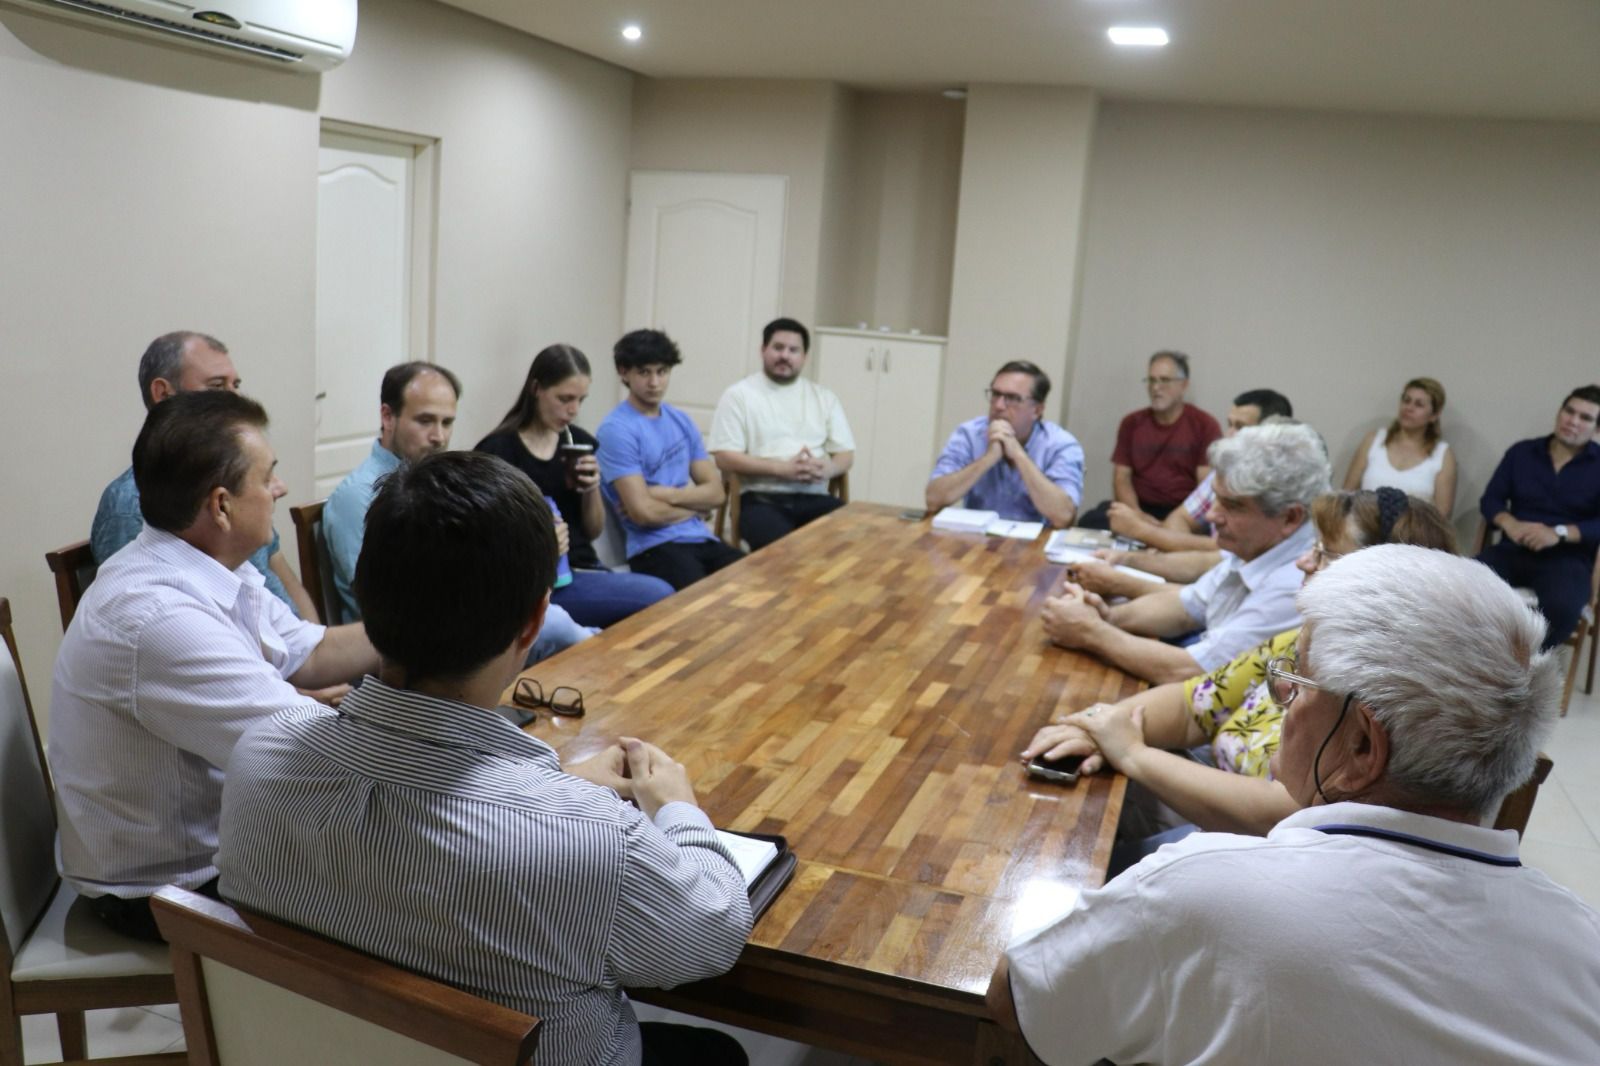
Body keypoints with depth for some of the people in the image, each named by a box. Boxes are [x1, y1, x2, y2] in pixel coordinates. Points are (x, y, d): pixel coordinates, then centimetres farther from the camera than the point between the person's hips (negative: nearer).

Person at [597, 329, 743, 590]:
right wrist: (695, 507, 2)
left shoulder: (681, 421, 15)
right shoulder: (616, 430, -7)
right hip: (655, 546, -6)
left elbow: (715, 492, 10)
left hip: (701, 538, 7)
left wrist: (666, 494, -6)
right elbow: (644, 512, -14)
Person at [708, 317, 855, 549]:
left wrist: (826, 469, -10)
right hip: (761, 499, -4)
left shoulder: (825, 397, 17)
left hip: (815, 499, 4)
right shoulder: (739, 395, 4)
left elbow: (846, 454, 15)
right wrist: (782, 469, -14)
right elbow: (725, 458, -4)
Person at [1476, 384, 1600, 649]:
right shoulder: (1521, 452, 13)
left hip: (1567, 558, -2)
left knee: (1562, 608, -36)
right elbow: (1490, 499, 9)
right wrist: (1510, 524, -13)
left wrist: (1560, 533, -20)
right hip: (1514, 550, 2)